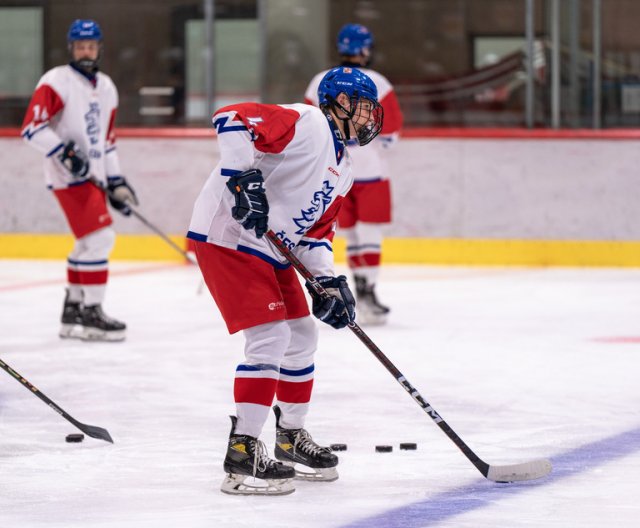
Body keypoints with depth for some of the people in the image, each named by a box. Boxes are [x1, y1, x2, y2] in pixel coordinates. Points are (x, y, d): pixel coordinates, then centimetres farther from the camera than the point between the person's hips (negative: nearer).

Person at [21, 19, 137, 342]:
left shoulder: (106, 88, 15)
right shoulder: (57, 82, -9)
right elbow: (32, 127, -17)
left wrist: (116, 182, 19)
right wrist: (64, 152, -25)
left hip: (93, 177, 9)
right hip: (69, 177, -9)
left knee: (89, 244, 14)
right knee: (99, 237, -16)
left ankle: (72, 312, 25)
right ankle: (91, 313, -12)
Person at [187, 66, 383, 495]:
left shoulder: (342, 169, 16)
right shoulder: (305, 124, -14)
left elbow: (317, 230, 17)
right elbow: (231, 119, -25)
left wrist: (328, 280, 1)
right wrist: (243, 176, -35)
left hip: (272, 249, 11)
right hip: (228, 235, -11)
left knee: (302, 334, 15)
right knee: (270, 336, -17)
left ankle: (291, 439, 29)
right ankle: (242, 453, -14)